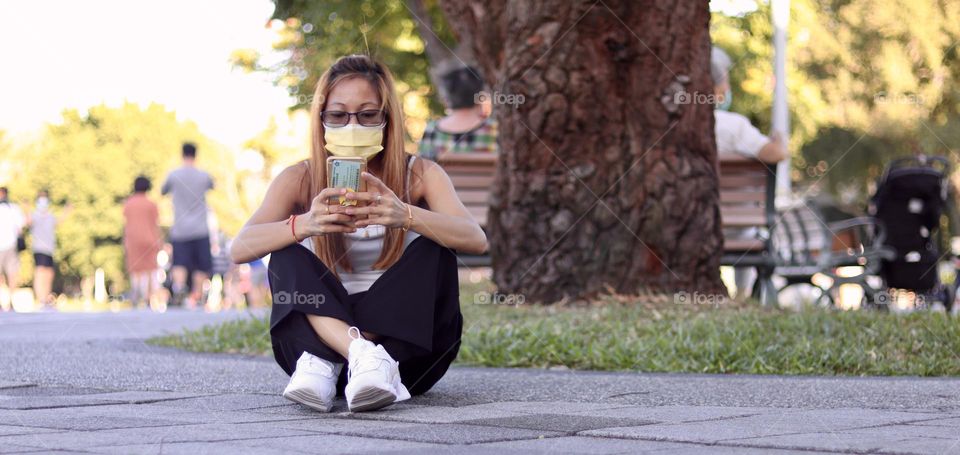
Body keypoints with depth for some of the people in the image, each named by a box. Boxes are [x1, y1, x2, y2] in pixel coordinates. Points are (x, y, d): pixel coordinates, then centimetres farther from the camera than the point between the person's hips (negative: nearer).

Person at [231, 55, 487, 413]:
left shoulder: (420, 175, -1)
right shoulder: (300, 180, 0)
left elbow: (476, 240, -19)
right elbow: (240, 249, -16)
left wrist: (406, 216, -39)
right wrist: (303, 224, -37)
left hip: (406, 341, 0)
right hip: (322, 334, 0)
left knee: (432, 249, -20)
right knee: (286, 258, -19)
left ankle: (325, 362, -33)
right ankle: (363, 355, -45)